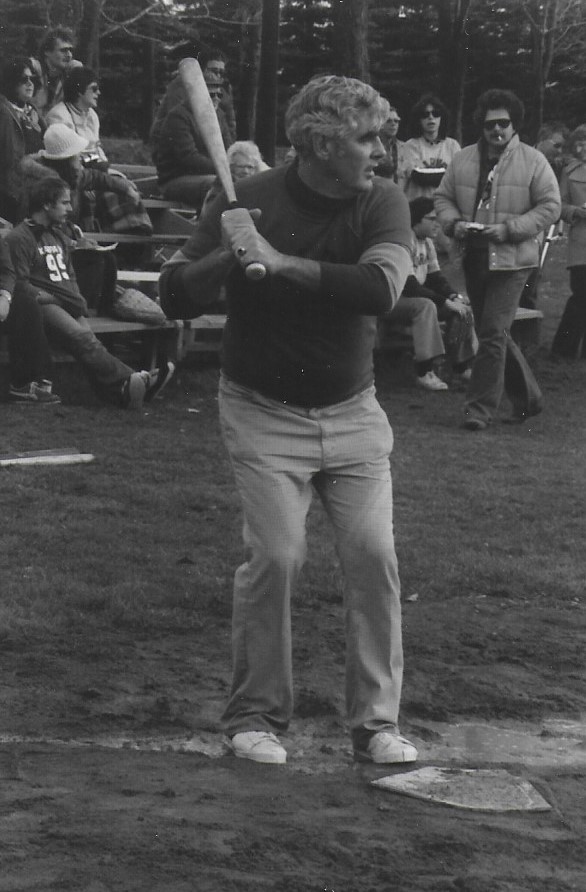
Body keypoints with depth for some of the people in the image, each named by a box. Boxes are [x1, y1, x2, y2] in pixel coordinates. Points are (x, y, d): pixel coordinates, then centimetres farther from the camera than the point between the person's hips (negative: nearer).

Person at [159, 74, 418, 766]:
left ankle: (376, 722, 7)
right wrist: (229, 255, -29)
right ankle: (255, 716, 7)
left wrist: (278, 262, -28)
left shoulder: (381, 202, -7)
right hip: (264, 411, -2)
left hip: (352, 411, 2)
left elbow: (380, 289, -25)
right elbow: (172, 293, -9)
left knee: (373, 554, -6)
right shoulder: (248, 200, -10)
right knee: (275, 556, -11)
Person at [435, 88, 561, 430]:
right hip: (473, 258, 5)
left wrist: (510, 229, -17)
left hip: (511, 260, -5)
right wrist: (454, 223, -8)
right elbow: (443, 198, 14)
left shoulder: (533, 161, -4)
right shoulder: (463, 160, 8)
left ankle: (481, 408, -9)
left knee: (493, 334, -12)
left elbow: (551, 206, -7)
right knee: (491, 333, 14)